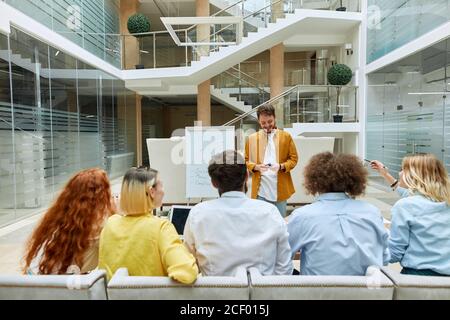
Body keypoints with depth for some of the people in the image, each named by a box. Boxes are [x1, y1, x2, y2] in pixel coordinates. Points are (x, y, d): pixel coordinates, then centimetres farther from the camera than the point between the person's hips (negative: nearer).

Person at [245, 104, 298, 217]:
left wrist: (281, 166, -15)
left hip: (280, 188, 0)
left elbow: (294, 159, 4)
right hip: (260, 189, 0)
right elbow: (246, 160, 7)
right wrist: (256, 167, -14)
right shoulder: (252, 138, 5)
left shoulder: (286, 136, 4)